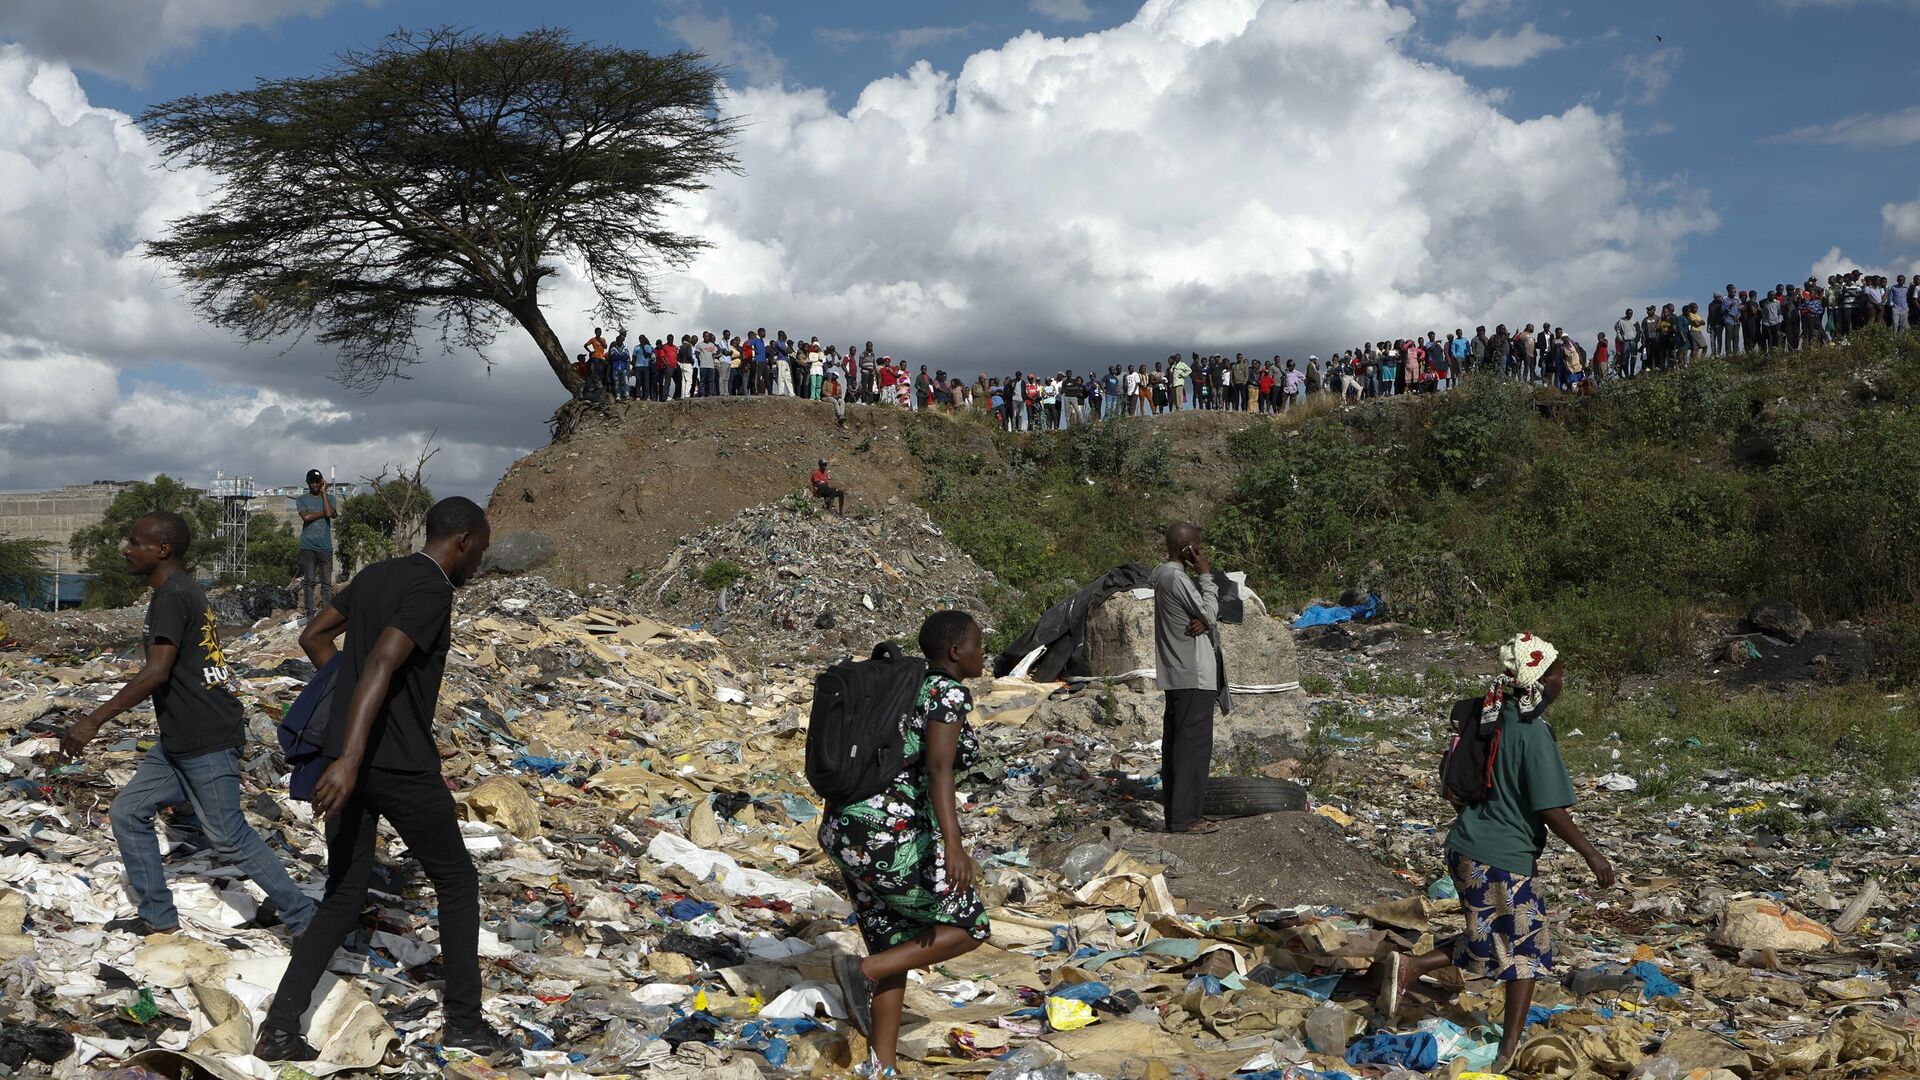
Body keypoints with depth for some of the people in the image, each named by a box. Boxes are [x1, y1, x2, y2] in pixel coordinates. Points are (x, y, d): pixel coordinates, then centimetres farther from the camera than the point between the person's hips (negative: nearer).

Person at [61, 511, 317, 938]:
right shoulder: (184, 591, 16)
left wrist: (94, 720, -24)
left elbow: (157, 672, -25)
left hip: (206, 742, -10)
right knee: (127, 813, 12)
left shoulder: (173, 595, -16)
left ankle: (305, 919, 5)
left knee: (230, 839, -3)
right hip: (179, 741, 10)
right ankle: (158, 917, 21)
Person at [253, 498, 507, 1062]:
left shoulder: (374, 575, 13)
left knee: (343, 898, 13)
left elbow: (313, 636, 22)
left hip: (352, 759, 8)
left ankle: (279, 1028, 5)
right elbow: (380, 666, -27)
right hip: (401, 766, -8)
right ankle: (464, 1021, 16)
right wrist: (350, 759, -34)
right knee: (456, 880, 10)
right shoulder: (431, 589, -15)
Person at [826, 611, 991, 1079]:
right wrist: (954, 844, -32)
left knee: (896, 949, 17)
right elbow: (938, 768, -23)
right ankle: (862, 970, -5)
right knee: (968, 928, 7)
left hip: (849, 832, 9)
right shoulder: (949, 692, -9)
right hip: (889, 840, -9)